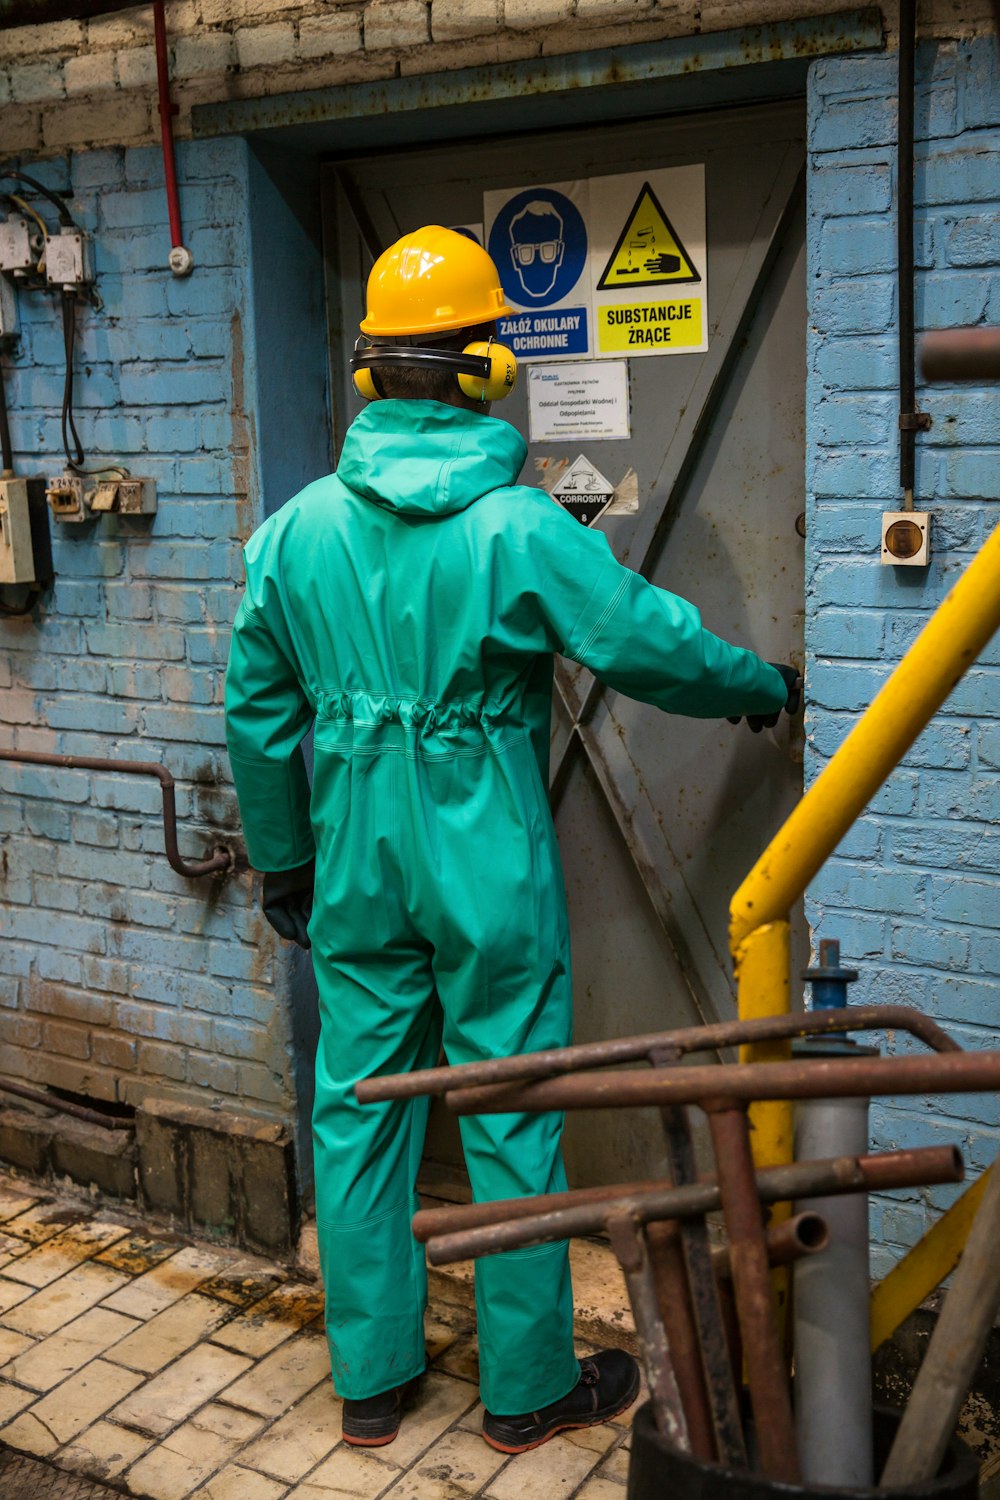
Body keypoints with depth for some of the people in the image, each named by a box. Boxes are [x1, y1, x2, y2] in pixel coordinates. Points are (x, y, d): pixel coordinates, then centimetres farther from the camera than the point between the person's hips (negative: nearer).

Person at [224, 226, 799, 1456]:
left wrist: (282, 863, 18)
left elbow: (259, 719, 6)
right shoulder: (520, 527, -14)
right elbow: (654, 643, -7)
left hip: (357, 868, 4)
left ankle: (370, 1380, 28)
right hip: (487, 868, -4)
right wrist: (764, 687, 13)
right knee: (512, 1121, 9)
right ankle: (528, 1389, 25)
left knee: (357, 1110, 14)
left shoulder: (296, 530, 0)